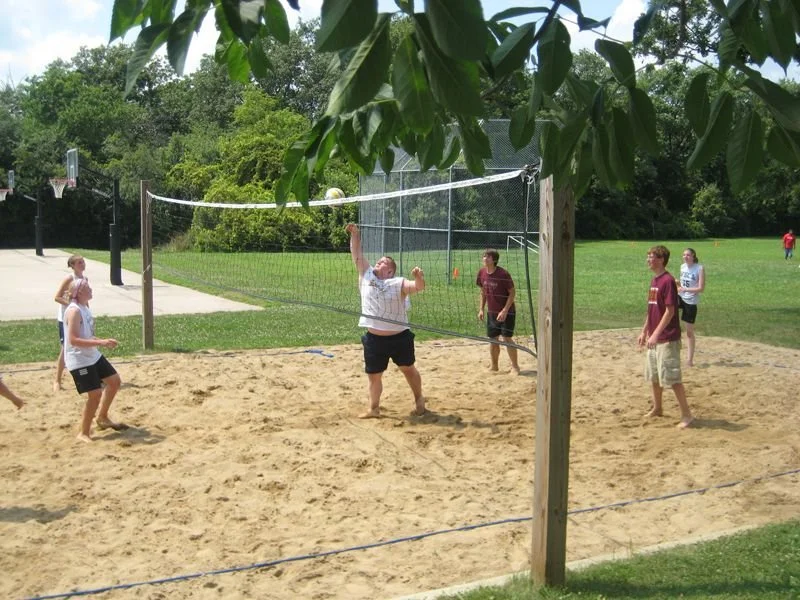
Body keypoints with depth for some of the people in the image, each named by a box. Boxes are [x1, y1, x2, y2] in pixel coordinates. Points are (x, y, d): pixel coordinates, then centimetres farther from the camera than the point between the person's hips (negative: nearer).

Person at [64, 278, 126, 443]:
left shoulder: (84, 309, 11)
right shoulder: (74, 311, -20)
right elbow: (73, 340, -27)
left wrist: (104, 341, 7)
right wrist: (101, 342, -30)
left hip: (93, 356, 10)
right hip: (79, 361, -10)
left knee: (115, 381, 16)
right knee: (96, 394, -11)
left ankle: (103, 418, 31)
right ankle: (84, 433, 4)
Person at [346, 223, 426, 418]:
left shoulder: (398, 283, -8)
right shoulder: (366, 276, 4)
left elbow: (418, 287, -22)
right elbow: (357, 254, 5)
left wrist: (419, 278, -43)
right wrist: (355, 234, -4)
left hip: (399, 338, -3)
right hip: (374, 339, 3)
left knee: (408, 369, 14)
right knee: (373, 375, 9)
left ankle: (419, 400, 33)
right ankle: (373, 408, 23)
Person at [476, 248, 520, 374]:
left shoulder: (503, 274, -20)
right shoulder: (482, 273, -2)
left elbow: (513, 292, -15)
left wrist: (505, 310, -21)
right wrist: (481, 309, 6)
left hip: (506, 312, -6)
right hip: (492, 312, 6)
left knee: (507, 338, -9)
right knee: (493, 339, 10)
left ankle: (515, 366, 4)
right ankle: (494, 366, 24)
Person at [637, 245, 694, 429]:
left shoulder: (668, 281, -17)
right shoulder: (654, 280, 11)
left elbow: (669, 311, -21)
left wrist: (655, 334, -24)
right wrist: (644, 331, 19)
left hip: (667, 339, -9)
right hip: (654, 338, 9)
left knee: (671, 377, -7)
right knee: (654, 375, 18)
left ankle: (686, 415, 0)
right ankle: (657, 408, 33)